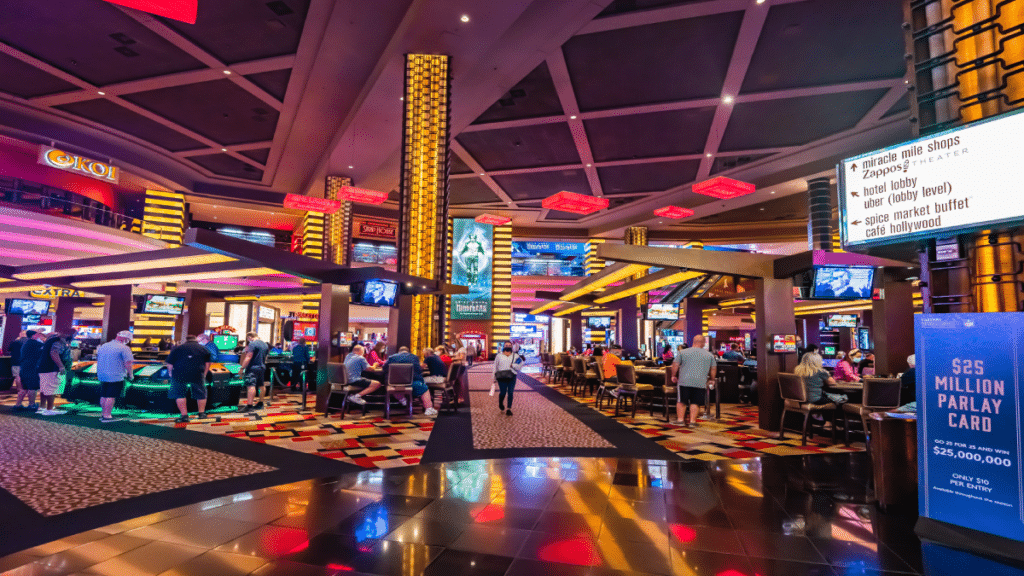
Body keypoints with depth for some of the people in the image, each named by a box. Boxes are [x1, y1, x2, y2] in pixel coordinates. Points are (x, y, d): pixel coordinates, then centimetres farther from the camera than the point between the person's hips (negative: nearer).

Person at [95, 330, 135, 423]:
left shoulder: (103, 346, 14)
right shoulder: (124, 348, -12)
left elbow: (98, 360, 23)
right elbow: (128, 363, -16)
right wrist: (130, 374, -2)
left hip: (102, 375, 8)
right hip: (115, 376, -8)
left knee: (103, 396, 17)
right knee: (111, 396, -3)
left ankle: (103, 414, 26)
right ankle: (107, 416, -1)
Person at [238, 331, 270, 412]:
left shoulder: (252, 343, -12)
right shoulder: (265, 344, 15)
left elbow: (248, 357, -17)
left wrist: (242, 368, -15)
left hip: (253, 368, -9)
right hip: (262, 367, 9)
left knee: (251, 386, -14)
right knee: (261, 385, 15)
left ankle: (249, 406, -21)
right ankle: (261, 403, 23)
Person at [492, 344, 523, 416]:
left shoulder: (515, 356, 10)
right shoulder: (499, 356, 9)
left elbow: (520, 365, 2)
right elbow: (495, 367, 12)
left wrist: (513, 365, -14)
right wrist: (494, 378, 10)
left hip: (512, 377, 1)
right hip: (502, 377, -1)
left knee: (510, 393, -3)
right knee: (503, 392, -2)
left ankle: (508, 409, 7)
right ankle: (500, 403, 31)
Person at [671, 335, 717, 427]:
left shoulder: (682, 352, 5)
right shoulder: (709, 355, 10)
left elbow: (675, 365, 4)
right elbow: (713, 368, 16)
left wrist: (674, 375, 17)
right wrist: (712, 380, 30)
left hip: (685, 381, -1)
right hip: (700, 383, 1)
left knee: (681, 401, 7)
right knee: (695, 402, 6)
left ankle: (680, 419, 6)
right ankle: (692, 421, 4)